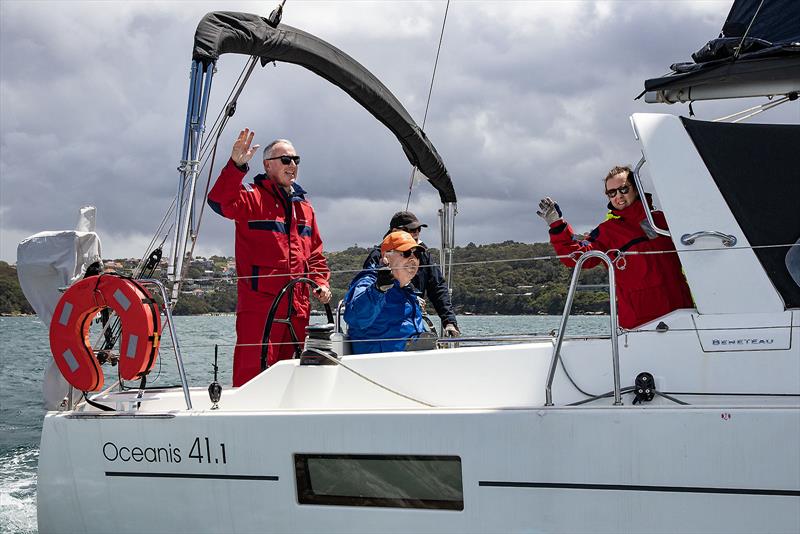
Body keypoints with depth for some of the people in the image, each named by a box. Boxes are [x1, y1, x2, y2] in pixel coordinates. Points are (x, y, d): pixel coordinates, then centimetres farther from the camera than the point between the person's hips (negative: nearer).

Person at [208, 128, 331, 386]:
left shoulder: (304, 207, 21)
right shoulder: (252, 197, 0)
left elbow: (315, 254, 26)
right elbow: (220, 202, -23)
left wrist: (321, 282, 9)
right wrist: (236, 165, -35)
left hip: (298, 307, 7)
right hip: (258, 303, -7)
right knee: (253, 370, -11)